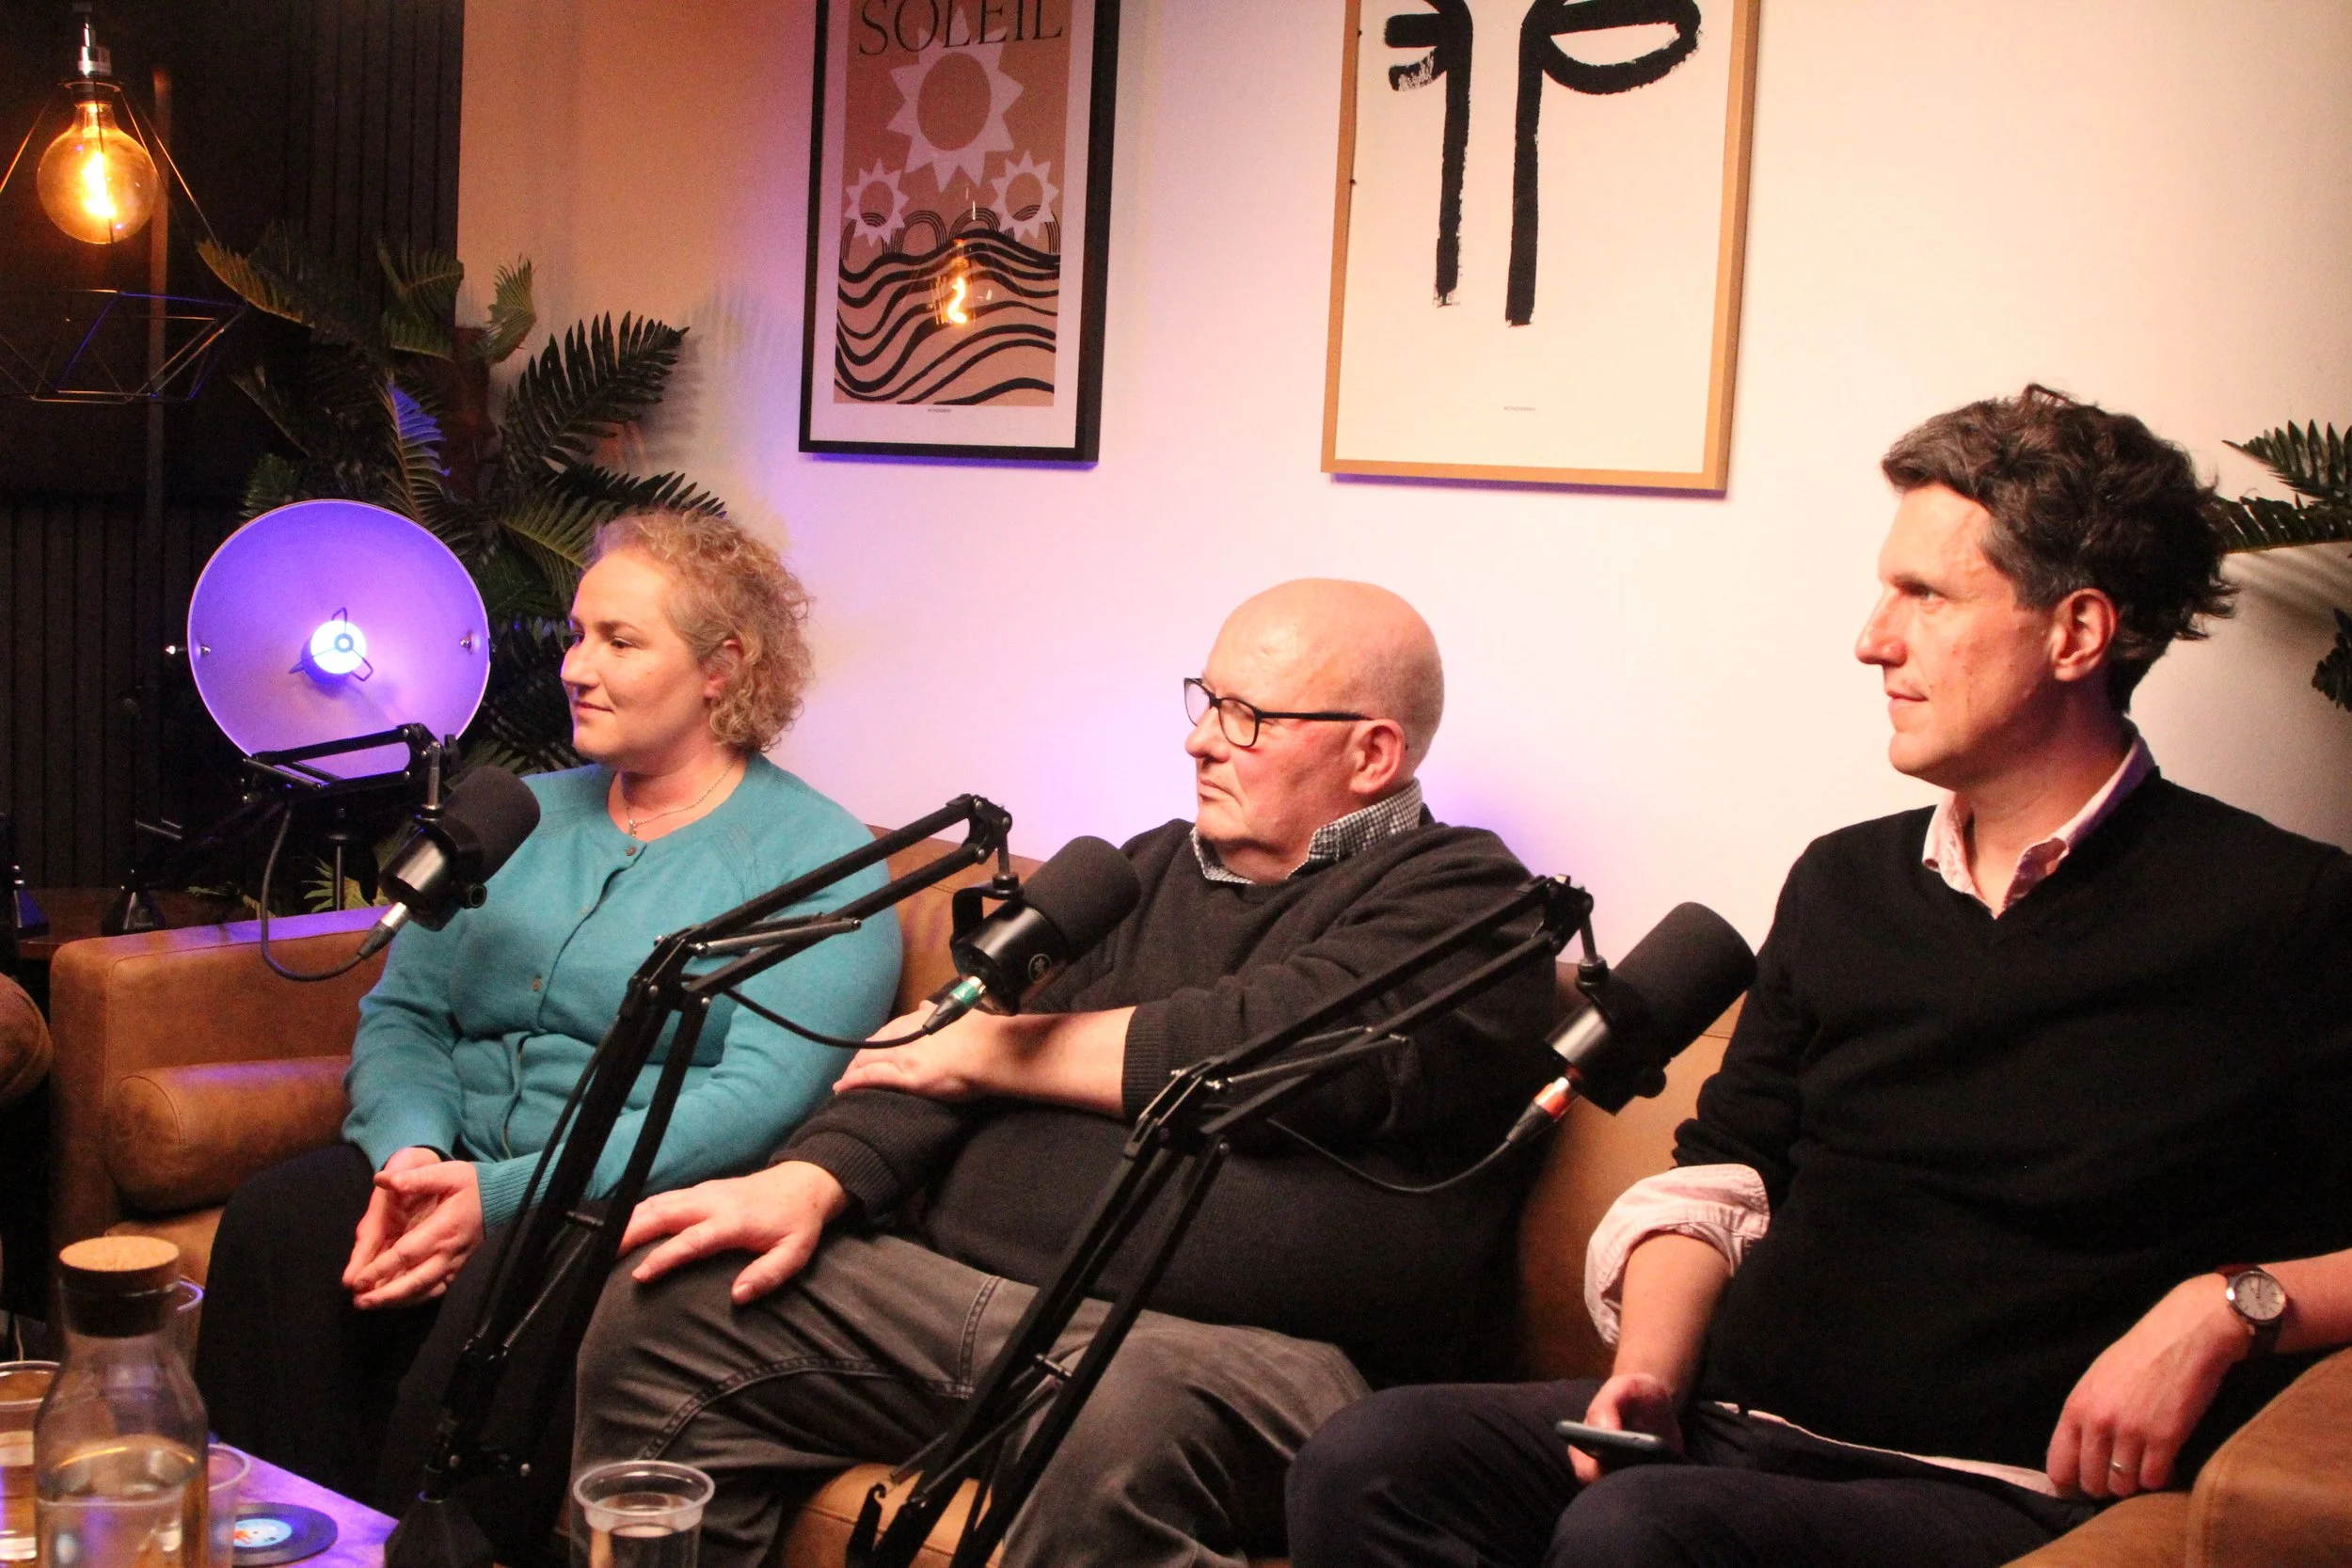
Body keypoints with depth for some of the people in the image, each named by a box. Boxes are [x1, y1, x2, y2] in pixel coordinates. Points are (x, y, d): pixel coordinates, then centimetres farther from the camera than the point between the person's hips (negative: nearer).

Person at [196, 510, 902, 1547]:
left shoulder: (817, 859, -1)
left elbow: (761, 1099, -14)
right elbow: (401, 1012, 15)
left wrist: (505, 1196, -22)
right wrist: (409, 1155, -9)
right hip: (453, 1164, 5)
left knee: (504, 1288, -36)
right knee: (273, 1225, -25)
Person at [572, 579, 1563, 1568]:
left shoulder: (1466, 902, 1)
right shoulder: (1152, 872, 22)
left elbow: (1269, 1048, -15)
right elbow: (935, 1058, 16)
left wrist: (986, 1049, -2)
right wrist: (812, 1179, -5)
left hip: (1245, 1349, -6)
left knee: (1125, 1420, -40)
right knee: (664, 1304, -8)